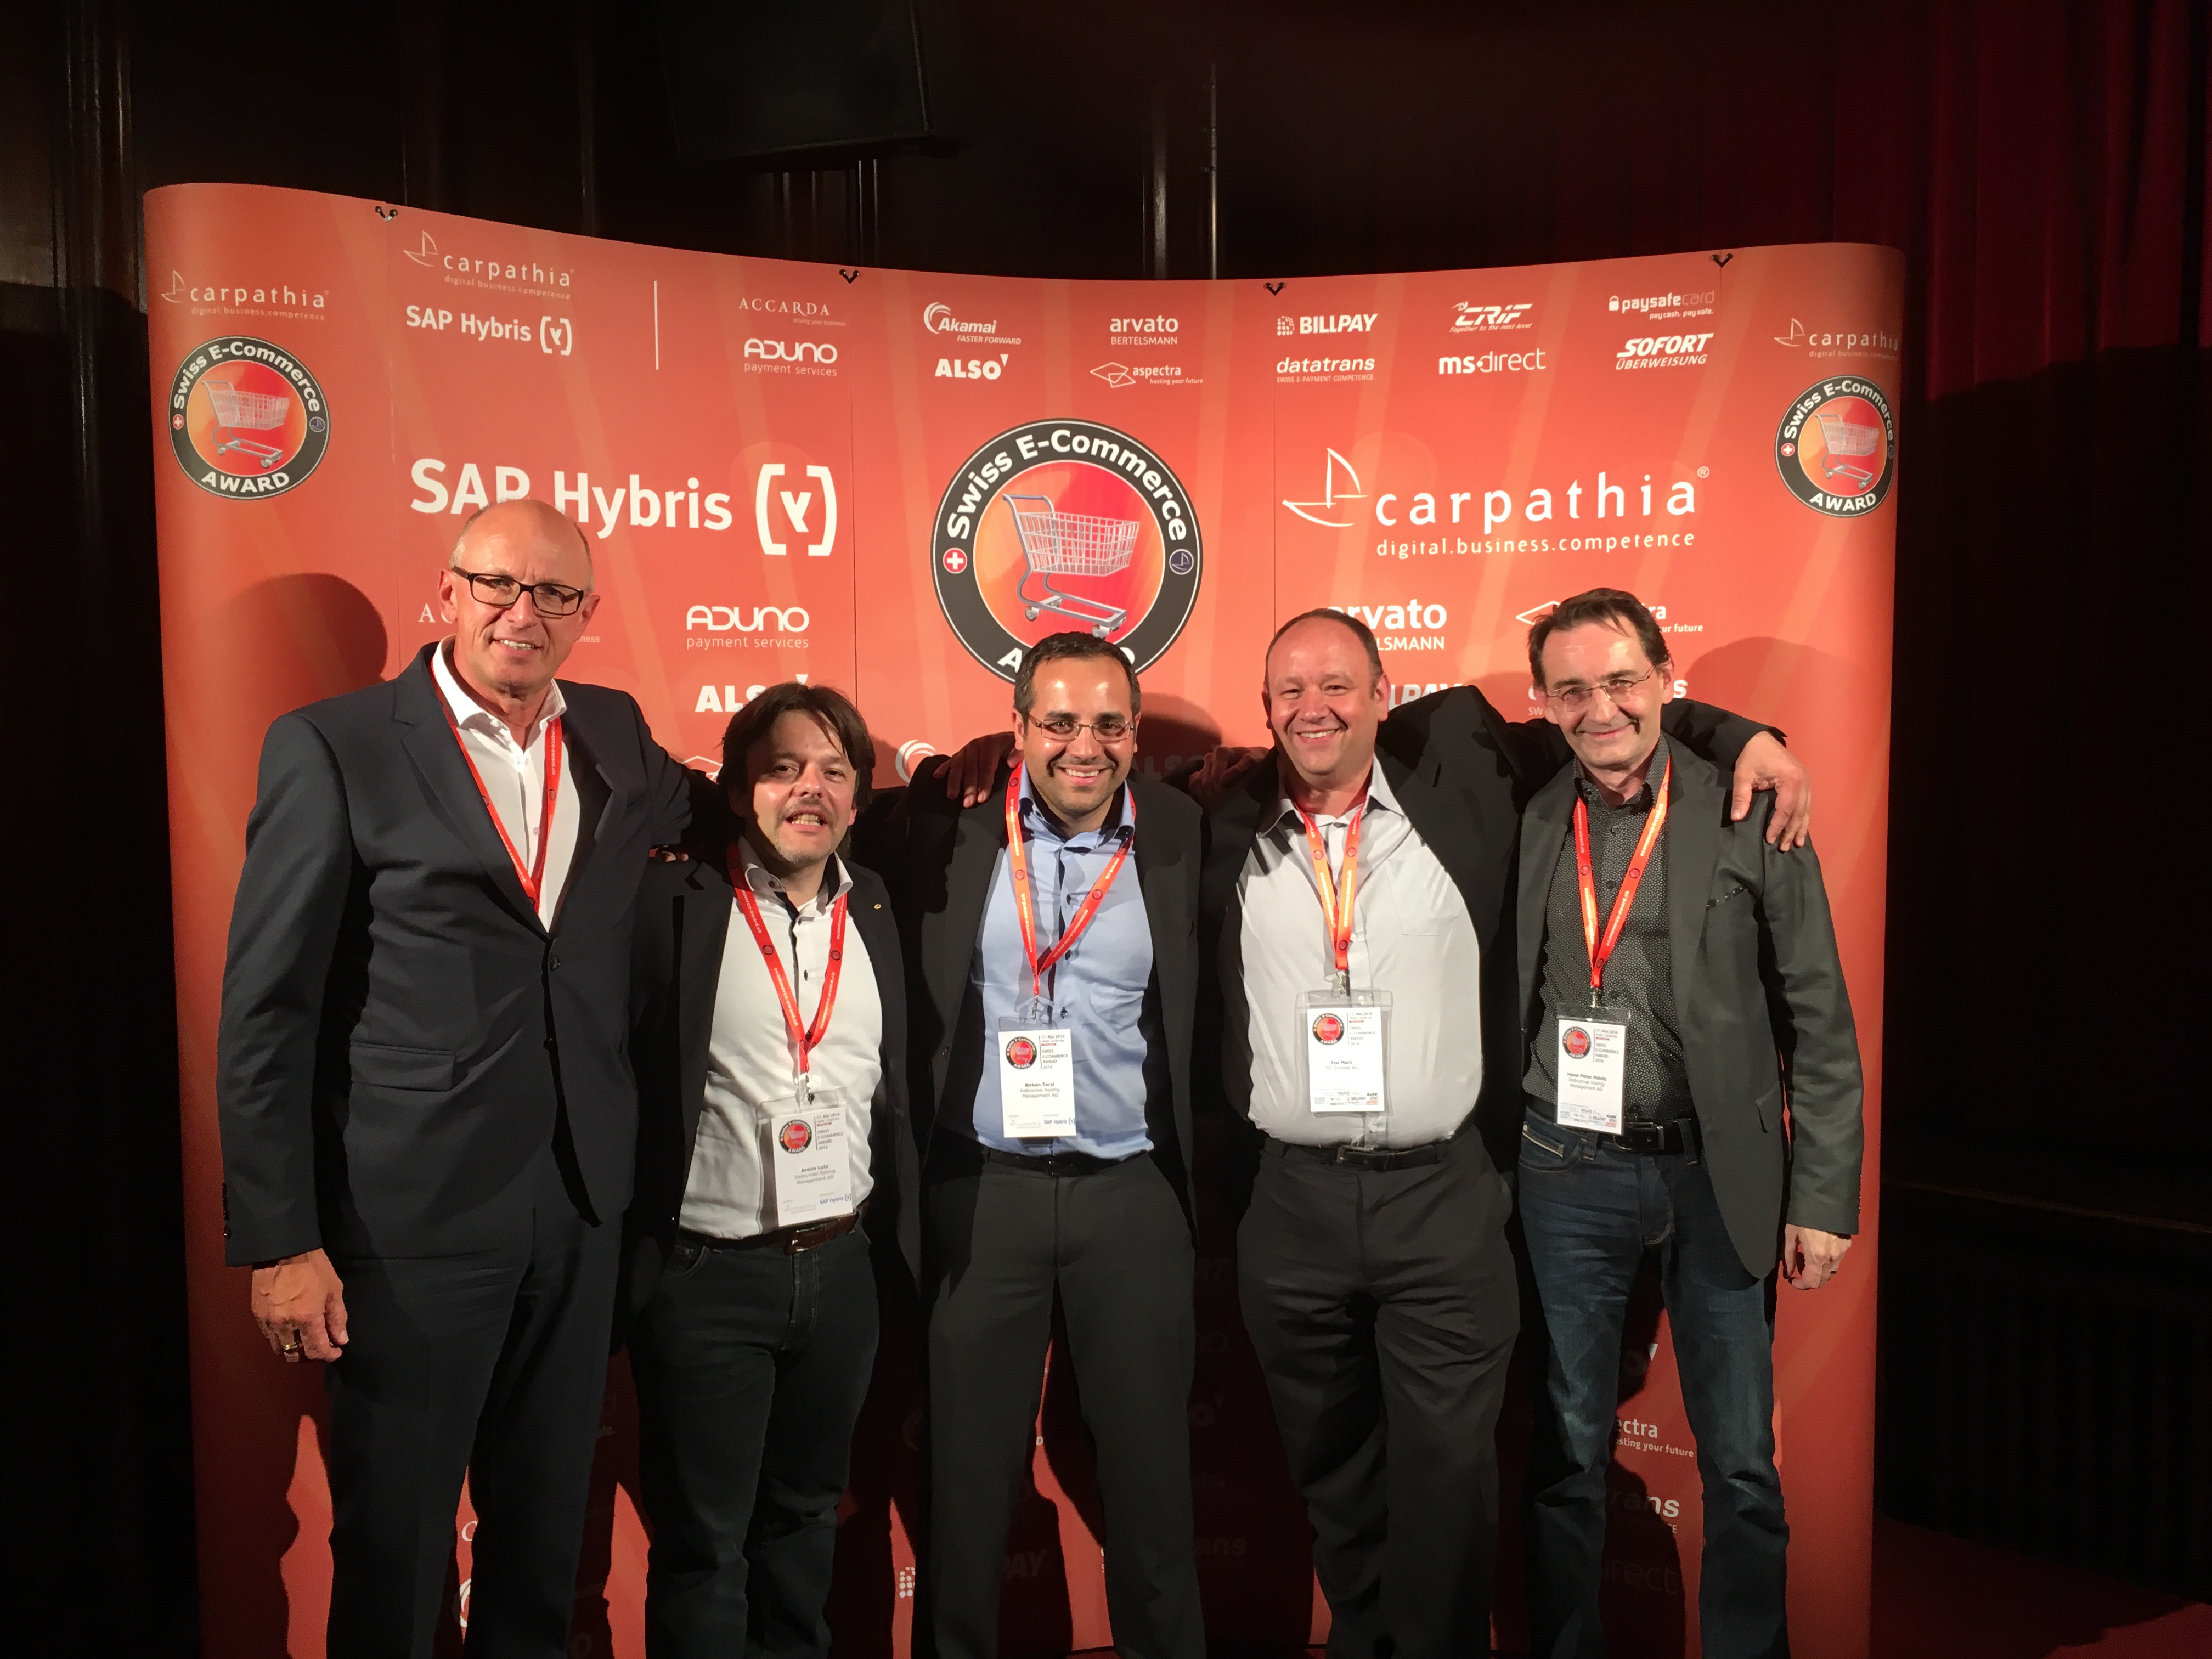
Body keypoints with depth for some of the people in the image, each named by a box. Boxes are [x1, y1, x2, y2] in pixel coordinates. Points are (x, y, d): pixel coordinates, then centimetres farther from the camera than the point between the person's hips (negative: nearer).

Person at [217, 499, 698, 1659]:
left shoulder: (616, 736, 6)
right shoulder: (332, 747, -8)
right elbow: (267, 1009, -9)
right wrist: (279, 1242, -12)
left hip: (580, 1208, 5)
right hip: (412, 1214, -4)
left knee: (547, 1531, 20)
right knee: (392, 1543, 13)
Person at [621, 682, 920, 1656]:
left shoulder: (877, 913, 5)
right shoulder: (674, 901, -8)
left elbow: (900, 1095, 10)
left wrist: (905, 1248, 8)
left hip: (840, 1271, 4)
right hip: (705, 1275, -4)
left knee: (805, 1514, 21)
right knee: (701, 1544, 10)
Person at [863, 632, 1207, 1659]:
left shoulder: (1180, 841, 1)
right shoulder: (952, 833, -1)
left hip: (1133, 1194, 1)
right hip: (979, 1191, 0)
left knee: (1150, 1468, 13)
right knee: (967, 1471, 12)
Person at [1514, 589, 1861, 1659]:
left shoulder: (1752, 820, -3)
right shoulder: (1521, 824, 1)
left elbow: (1820, 1026, -1)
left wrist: (1824, 1199, -4)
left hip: (1718, 1175, -1)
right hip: (1566, 1175, 1)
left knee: (1742, 1467, 10)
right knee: (1567, 1454, 12)